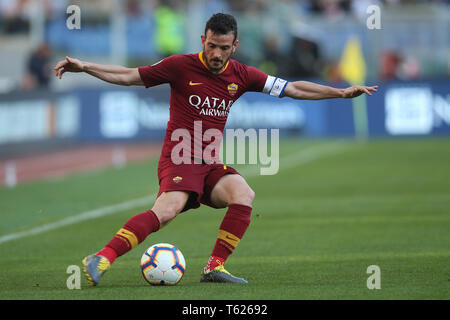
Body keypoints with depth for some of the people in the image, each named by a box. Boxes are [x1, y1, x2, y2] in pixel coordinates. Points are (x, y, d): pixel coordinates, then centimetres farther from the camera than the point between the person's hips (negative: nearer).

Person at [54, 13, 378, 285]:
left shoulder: (241, 75, 8)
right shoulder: (181, 66, -3)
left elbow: (292, 88, 13)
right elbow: (128, 76, 2)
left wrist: (342, 92, 9)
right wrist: (83, 67, -7)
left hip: (211, 164, 5)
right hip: (179, 159, -5)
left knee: (244, 194, -25)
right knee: (168, 208, -32)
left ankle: (215, 267, -19)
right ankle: (102, 259, -37)